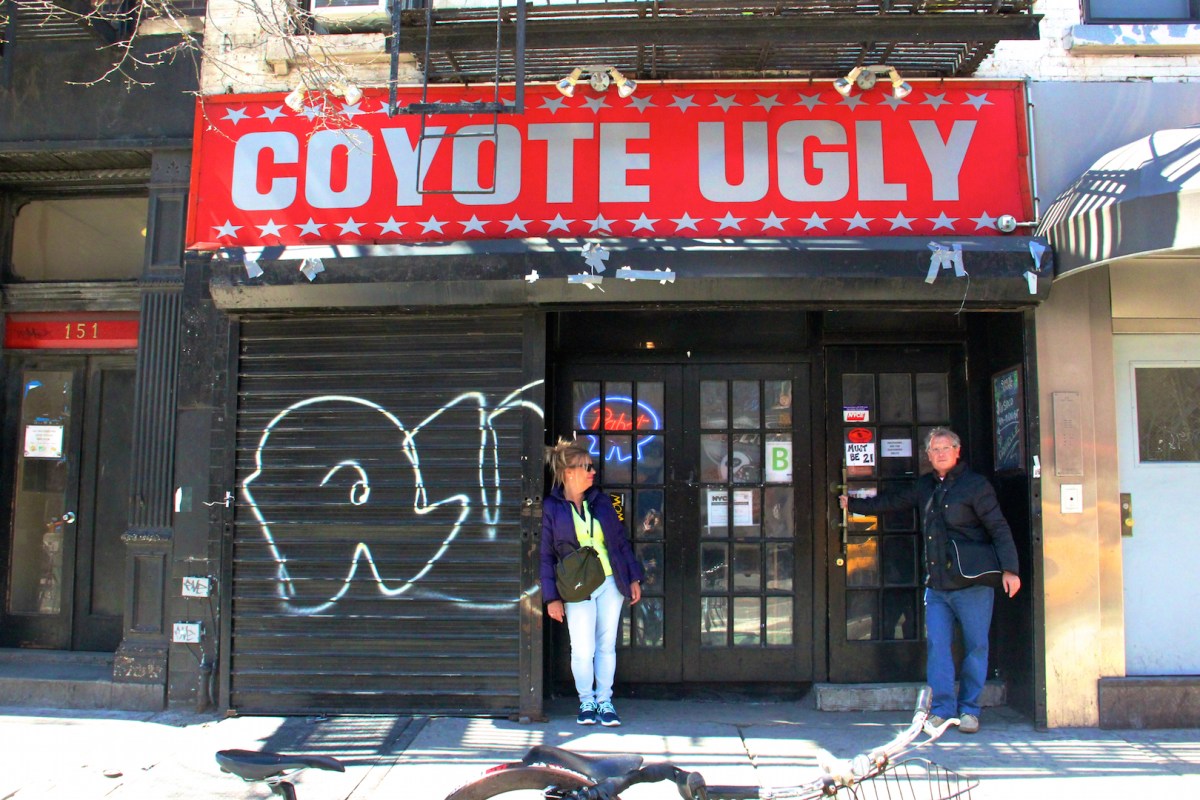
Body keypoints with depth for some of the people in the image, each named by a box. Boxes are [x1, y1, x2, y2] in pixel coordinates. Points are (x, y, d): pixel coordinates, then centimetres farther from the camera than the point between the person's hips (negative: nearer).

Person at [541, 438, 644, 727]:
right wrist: (551, 597, -7)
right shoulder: (550, 508, -5)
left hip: (611, 583, 4)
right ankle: (586, 701, 17)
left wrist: (634, 578, 9)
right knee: (582, 650, -4)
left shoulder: (600, 501, 7)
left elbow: (620, 540, 13)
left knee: (606, 645, 8)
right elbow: (545, 556, -3)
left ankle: (605, 701, 21)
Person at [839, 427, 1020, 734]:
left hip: (972, 584, -5)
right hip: (936, 585, 5)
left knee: (976, 646, 3)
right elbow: (893, 502, 28)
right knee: (936, 645, 1)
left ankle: (969, 709, 15)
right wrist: (853, 504, 32)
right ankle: (942, 709, 8)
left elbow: (999, 529, -6)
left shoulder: (975, 484, -4)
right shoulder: (925, 486, 13)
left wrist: (1009, 569, -15)